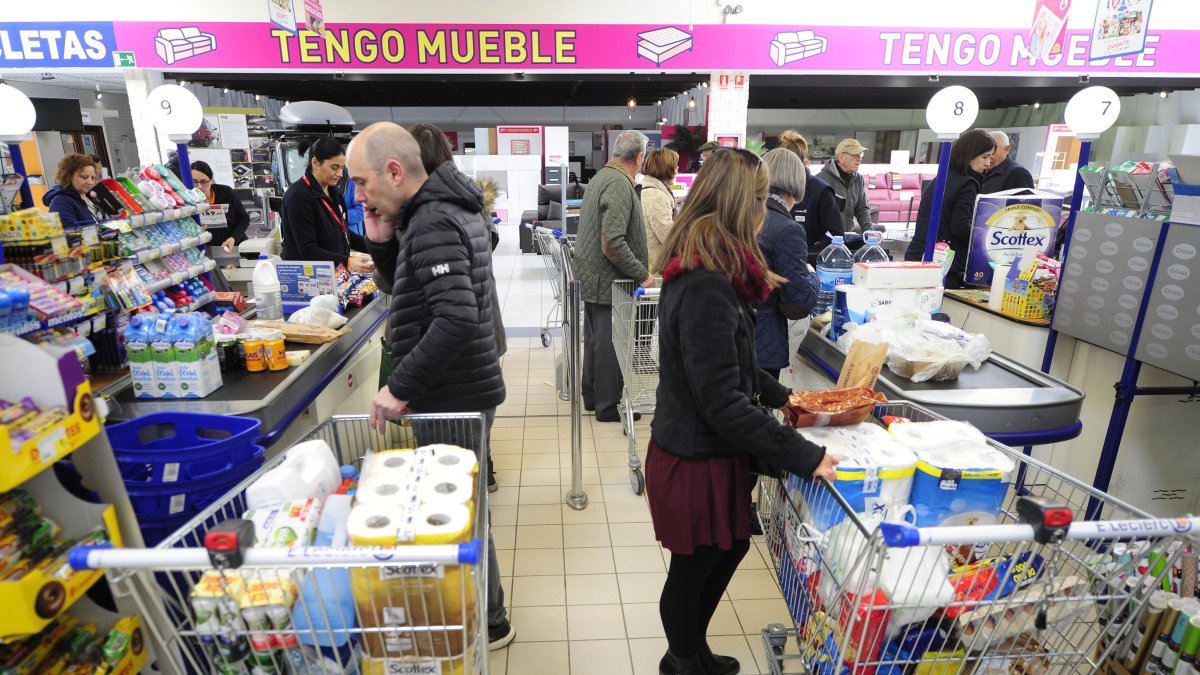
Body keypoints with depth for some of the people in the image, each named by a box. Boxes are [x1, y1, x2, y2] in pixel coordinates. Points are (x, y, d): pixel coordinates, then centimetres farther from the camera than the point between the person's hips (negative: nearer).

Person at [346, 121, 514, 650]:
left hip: (453, 397, -10)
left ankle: (488, 623, 29)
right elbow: (403, 289, 19)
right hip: (460, 388, 10)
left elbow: (457, 319, -31)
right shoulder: (440, 210, 11)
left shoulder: (432, 223, -21)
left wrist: (400, 387, -23)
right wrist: (382, 242, 1)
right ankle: (483, 612, 43)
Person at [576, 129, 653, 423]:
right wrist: (642, 274, -19)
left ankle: (592, 395, 33)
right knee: (610, 344, 1)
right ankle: (608, 406, 14)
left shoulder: (600, 177, 11)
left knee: (595, 338, 19)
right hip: (609, 281, -10)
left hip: (591, 277, 10)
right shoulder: (620, 185, -20)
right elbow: (612, 243, -28)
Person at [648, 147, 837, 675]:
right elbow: (723, 403, -28)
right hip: (696, 462, -10)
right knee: (693, 570, 14)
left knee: (731, 548, 26)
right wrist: (804, 457, -22)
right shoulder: (707, 289, -28)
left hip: (706, 451, 10)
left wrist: (780, 395, 12)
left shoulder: (703, 271, 4)